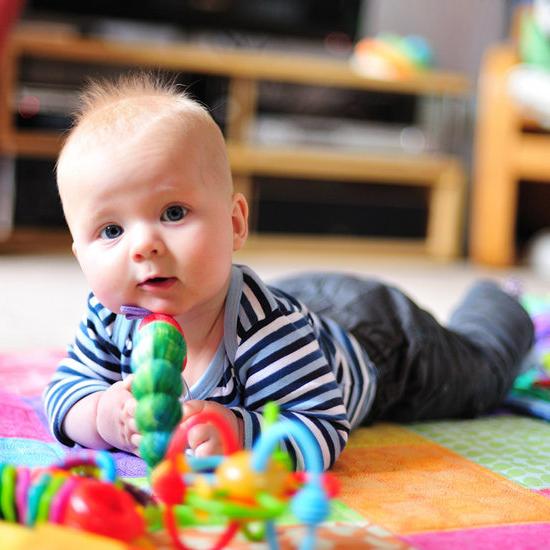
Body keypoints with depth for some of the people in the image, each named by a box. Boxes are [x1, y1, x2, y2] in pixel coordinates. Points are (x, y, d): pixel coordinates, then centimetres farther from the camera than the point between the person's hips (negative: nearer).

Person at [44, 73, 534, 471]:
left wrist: (237, 431, -60)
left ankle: (497, 305, 56)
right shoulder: (110, 317, -29)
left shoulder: (268, 328, -48)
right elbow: (63, 393, -20)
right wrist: (105, 416, -41)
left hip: (378, 336, -3)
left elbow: (323, 430, -46)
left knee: (479, 373, 28)